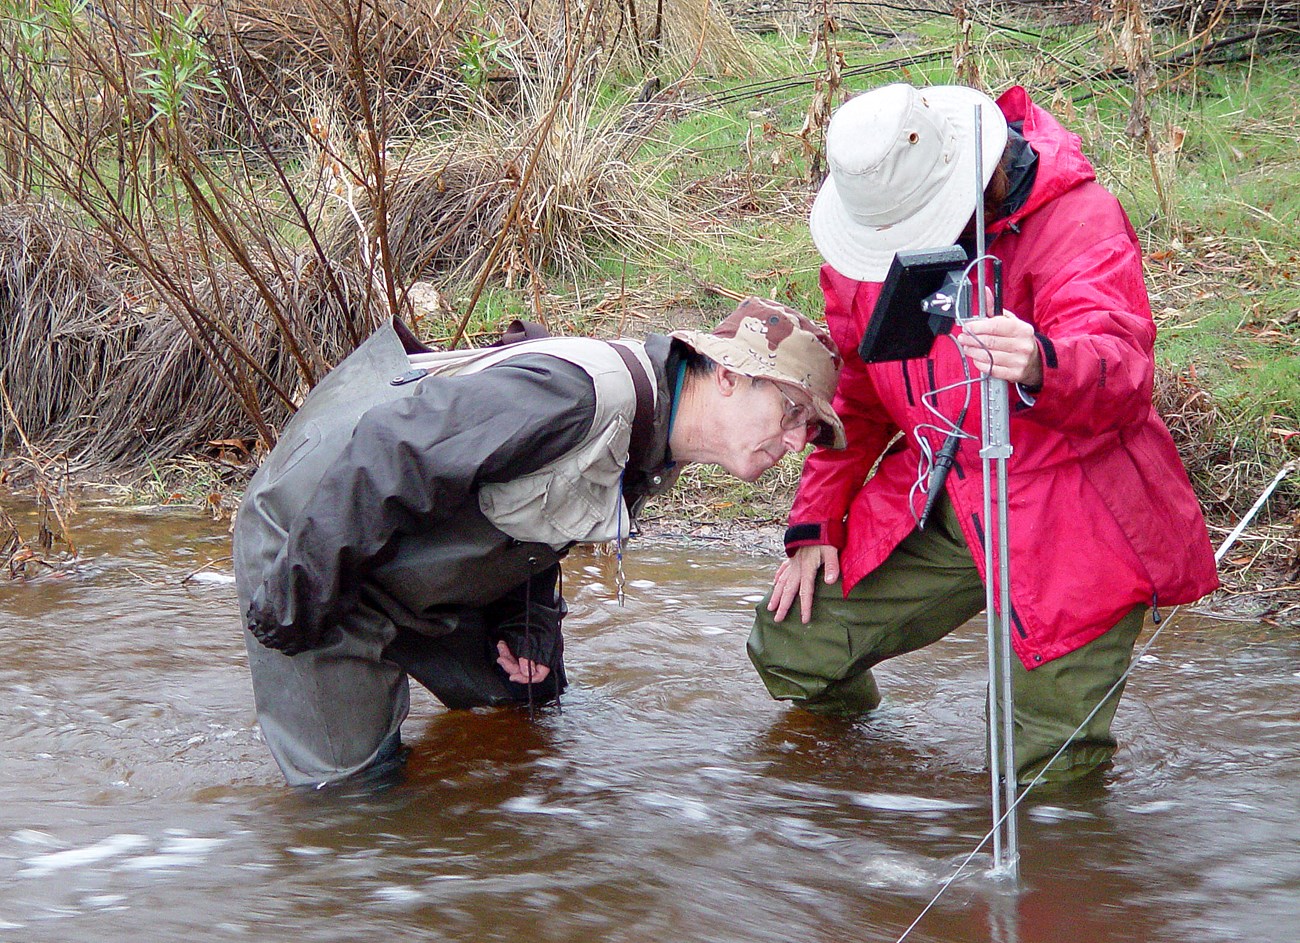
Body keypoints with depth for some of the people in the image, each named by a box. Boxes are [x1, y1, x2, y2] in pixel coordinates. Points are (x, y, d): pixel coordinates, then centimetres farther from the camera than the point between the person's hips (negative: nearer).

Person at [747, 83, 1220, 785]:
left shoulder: (1079, 220, -20)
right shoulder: (864, 236, 0)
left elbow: (1119, 371, -37)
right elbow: (849, 386, 15)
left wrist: (1041, 368, -60)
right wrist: (814, 521, 10)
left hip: (1067, 518, -6)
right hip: (932, 507, 6)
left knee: (1051, 772, -8)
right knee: (789, 650, 4)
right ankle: (853, 730, 38)